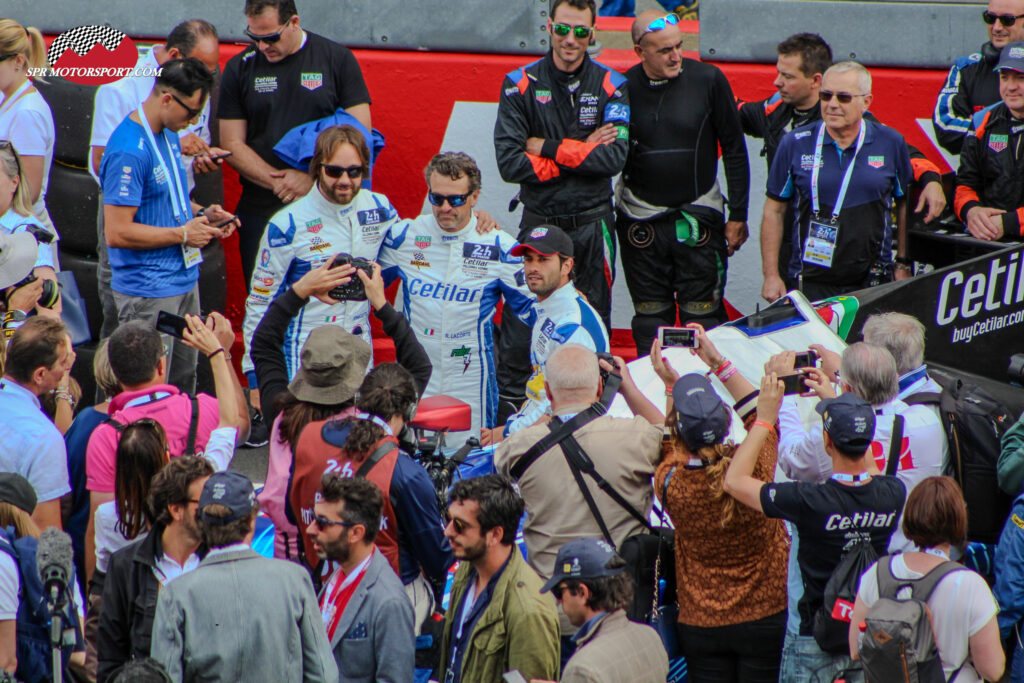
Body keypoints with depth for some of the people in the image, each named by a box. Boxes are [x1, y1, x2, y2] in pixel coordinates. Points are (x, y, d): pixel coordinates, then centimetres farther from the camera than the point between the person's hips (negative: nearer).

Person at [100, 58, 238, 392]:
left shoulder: (169, 133, 9)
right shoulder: (129, 150, -22)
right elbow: (117, 233, -24)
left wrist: (201, 213, 6)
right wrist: (183, 234, -16)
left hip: (184, 279, 9)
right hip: (148, 293, -9)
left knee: (183, 384, 16)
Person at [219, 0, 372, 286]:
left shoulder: (337, 59, 2)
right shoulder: (240, 68, 6)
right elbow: (232, 144, 3)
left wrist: (311, 177, -12)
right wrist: (278, 182, -11)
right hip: (261, 210, 2)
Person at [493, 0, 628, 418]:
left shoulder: (610, 86, 2)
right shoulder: (521, 85, 0)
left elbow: (614, 157, -11)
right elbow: (509, 163, -9)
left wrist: (546, 148, -12)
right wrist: (581, 153, -12)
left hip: (592, 222, 1)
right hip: (538, 220, -1)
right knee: (519, 318, -6)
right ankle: (506, 405, 1)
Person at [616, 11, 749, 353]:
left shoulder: (708, 80, -6)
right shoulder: (623, 89, -4)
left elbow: (734, 150, 1)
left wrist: (738, 215, 0)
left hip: (698, 218, -1)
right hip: (642, 219, 1)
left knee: (703, 318, -2)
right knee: (650, 319, 6)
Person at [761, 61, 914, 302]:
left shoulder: (890, 143, 4)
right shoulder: (795, 144, 3)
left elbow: (905, 205, 14)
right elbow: (774, 211, 7)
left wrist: (903, 265, 11)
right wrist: (771, 275, 4)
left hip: (872, 282, 0)